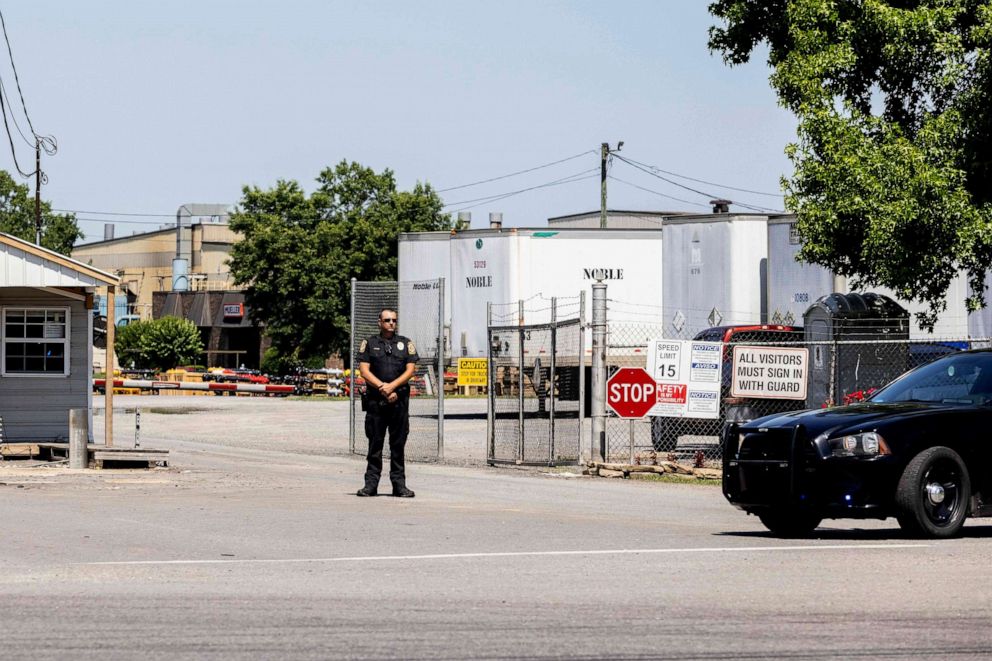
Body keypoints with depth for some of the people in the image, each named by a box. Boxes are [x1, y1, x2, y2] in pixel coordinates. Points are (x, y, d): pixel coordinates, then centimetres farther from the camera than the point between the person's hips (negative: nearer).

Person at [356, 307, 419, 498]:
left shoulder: (406, 344, 12)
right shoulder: (369, 344, 10)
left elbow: (410, 370, 2)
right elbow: (364, 370, 0)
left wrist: (392, 386, -11)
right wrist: (381, 387, -11)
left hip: (399, 400, 1)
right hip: (375, 401, -1)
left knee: (398, 443, 2)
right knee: (375, 442, 1)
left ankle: (399, 484, 4)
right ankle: (371, 483, 4)